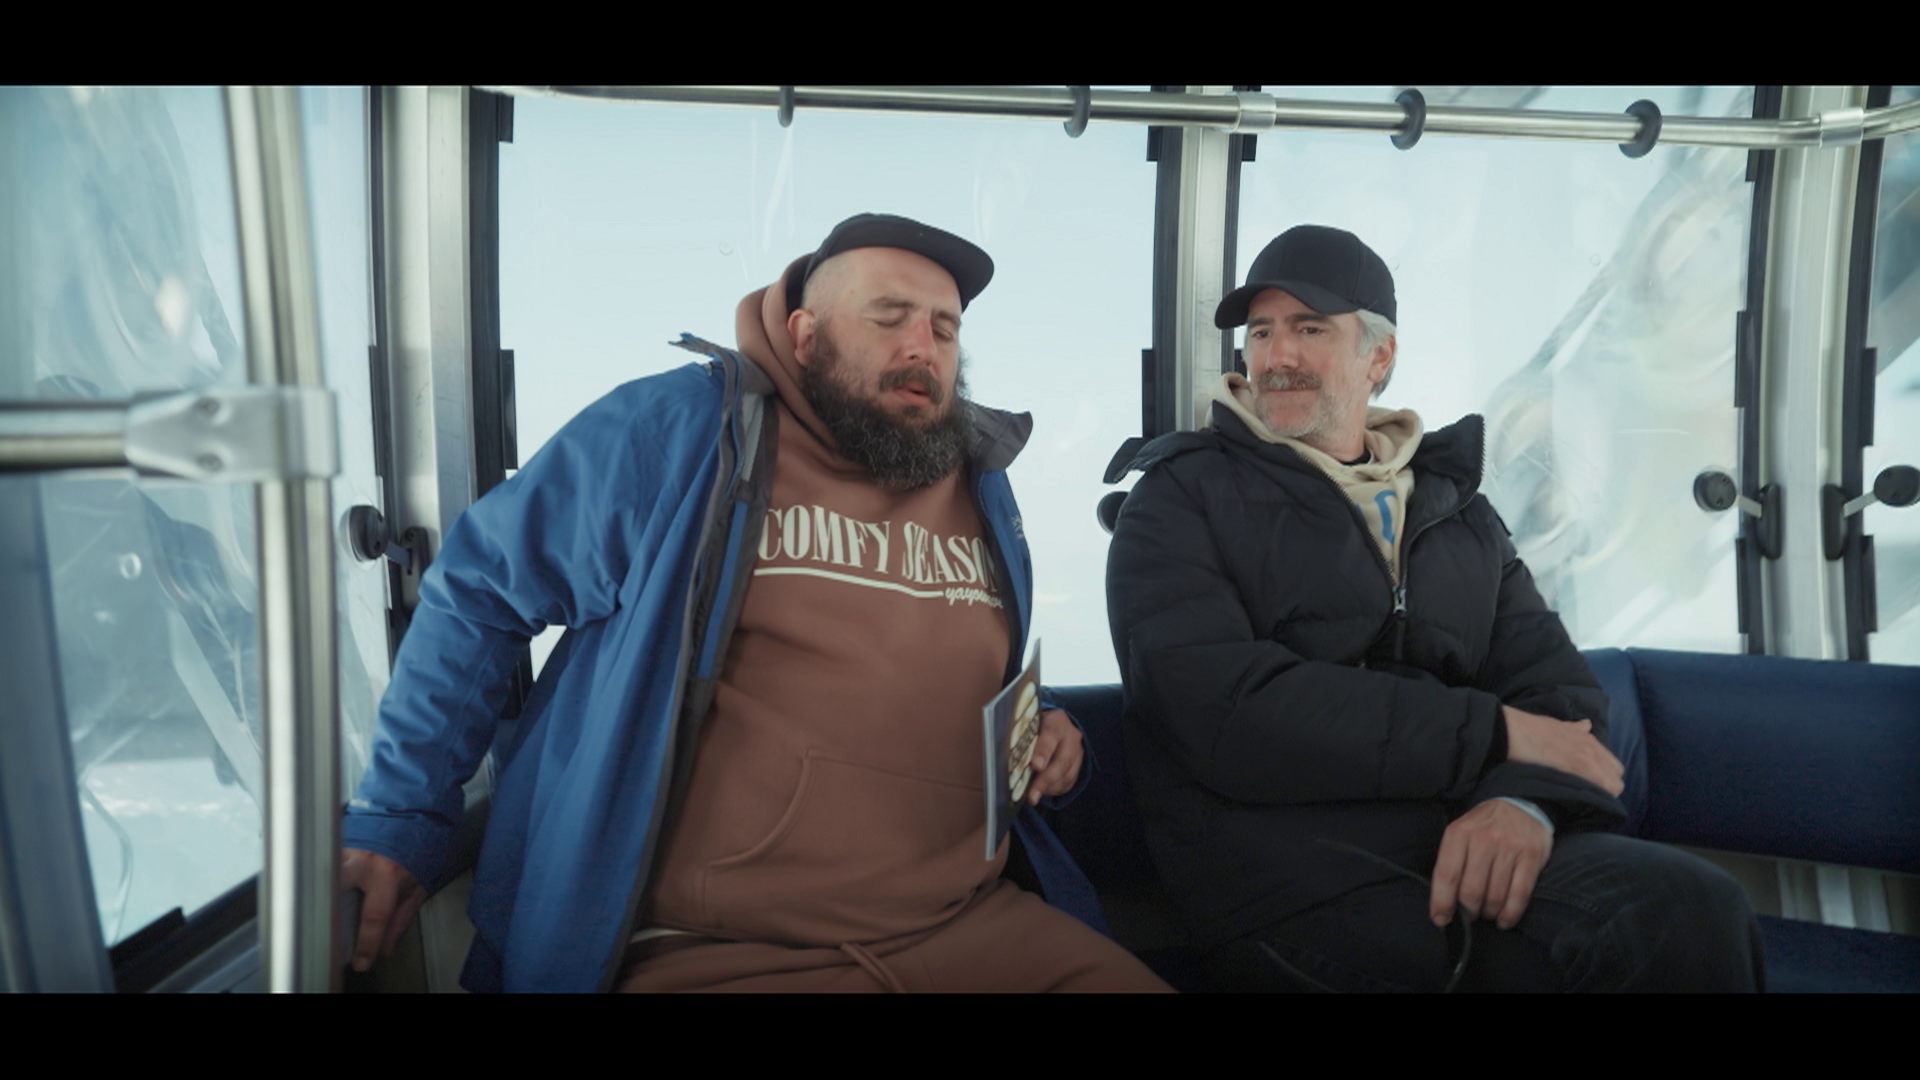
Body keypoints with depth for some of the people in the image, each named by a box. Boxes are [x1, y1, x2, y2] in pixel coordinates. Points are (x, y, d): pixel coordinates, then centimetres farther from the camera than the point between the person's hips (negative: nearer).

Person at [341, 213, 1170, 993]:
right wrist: (399, 815, -1)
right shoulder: (673, 432, -5)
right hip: (714, 950, -5)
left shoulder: (984, 488, 13)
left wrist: (1046, 745, 7)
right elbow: (476, 593, 2)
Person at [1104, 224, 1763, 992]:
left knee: (1692, 905, -26)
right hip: (1303, 883, -5)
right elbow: (1228, 716, -12)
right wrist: (1489, 733, -9)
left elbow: (1557, 688, 10)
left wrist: (1529, 798, -14)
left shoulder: (1455, 506, 19)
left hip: (1479, 842, 5)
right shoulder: (1181, 500, 3)